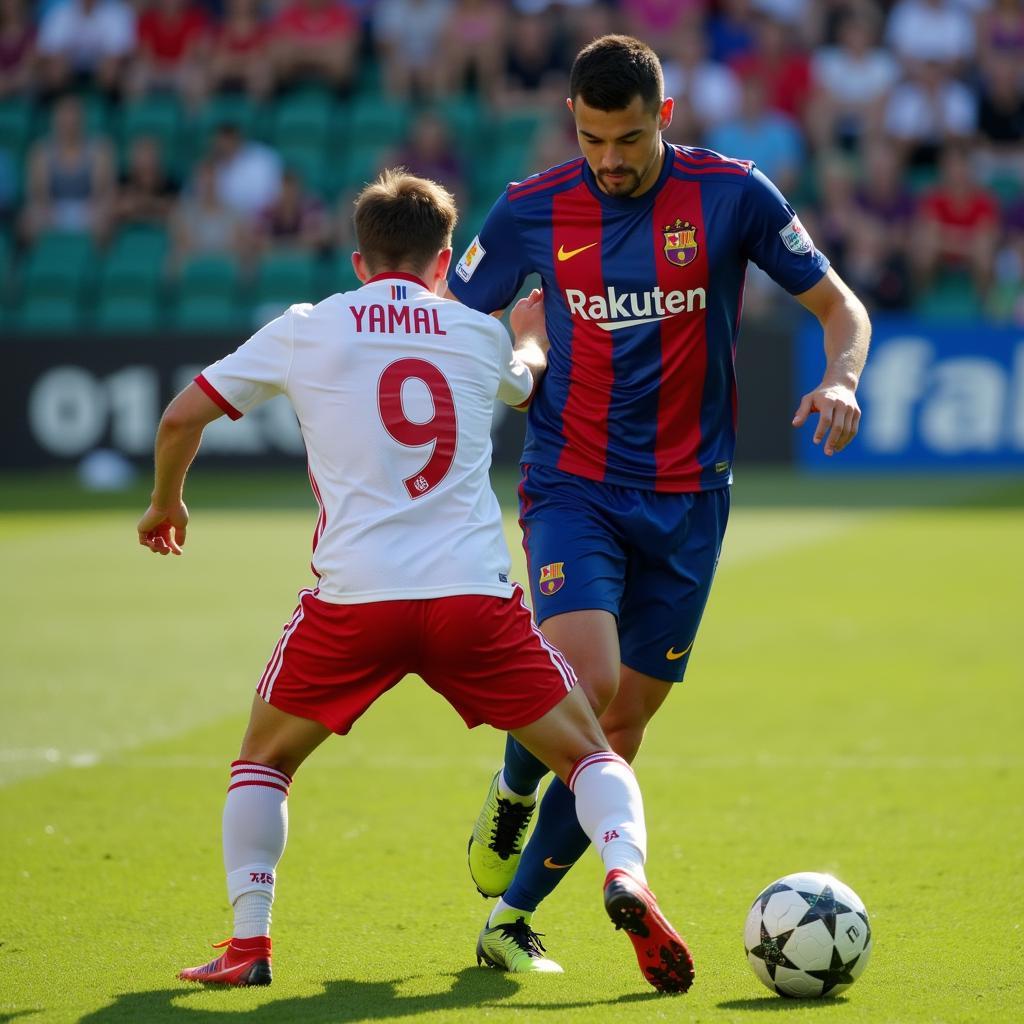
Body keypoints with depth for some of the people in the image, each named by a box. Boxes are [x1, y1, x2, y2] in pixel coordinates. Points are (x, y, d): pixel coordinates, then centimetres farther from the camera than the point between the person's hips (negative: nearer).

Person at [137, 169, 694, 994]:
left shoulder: (306, 330, 10)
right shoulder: (480, 334, 15)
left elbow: (183, 417, 14)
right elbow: (524, 382, 40)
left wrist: (166, 502, 33)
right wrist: (533, 334, 64)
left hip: (354, 597, 0)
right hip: (475, 594, 0)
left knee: (264, 759, 21)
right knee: (589, 752, 10)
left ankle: (248, 943, 10)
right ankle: (626, 873, -18)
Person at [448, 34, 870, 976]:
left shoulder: (731, 194, -5)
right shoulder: (533, 211, -3)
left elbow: (840, 306, 2)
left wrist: (841, 380, -19)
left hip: (687, 501, 1)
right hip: (572, 487, -1)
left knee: (621, 731, 3)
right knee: (585, 679, -23)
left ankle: (512, 916, 17)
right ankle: (512, 792, 11)